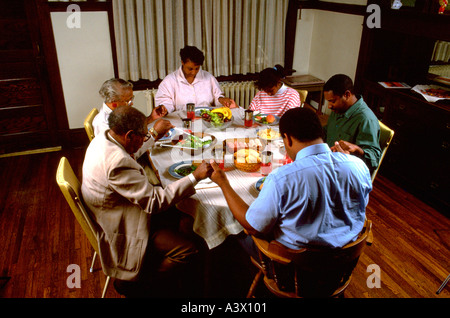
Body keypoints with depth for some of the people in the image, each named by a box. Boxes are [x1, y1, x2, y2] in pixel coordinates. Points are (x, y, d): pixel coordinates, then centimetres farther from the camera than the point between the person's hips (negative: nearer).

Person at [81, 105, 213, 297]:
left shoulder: (103, 138, -4)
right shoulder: (117, 162, -36)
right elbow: (155, 201, -32)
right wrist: (195, 177, -29)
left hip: (115, 214, 11)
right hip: (122, 230, -11)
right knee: (187, 249, -14)